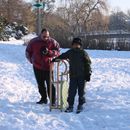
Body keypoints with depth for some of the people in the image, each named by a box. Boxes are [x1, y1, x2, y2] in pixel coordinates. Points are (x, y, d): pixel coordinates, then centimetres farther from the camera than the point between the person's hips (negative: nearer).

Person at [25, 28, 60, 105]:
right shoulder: (34, 42, 0)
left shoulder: (52, 42, -4)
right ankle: (44, 98, 25)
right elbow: (28, 52, 12)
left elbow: (57, 52, -7)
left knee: (50, 84, -6)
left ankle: (53, 101, -2)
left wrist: (49, 52, -22)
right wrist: (32, 60, 8)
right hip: (37, 67, 3)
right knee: (40, 84, 12)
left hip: (48, 67, -3)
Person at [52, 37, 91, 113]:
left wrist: (88, 74, -5)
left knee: (81, 91, 4)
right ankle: (70, 106, 6)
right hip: (73, 76, 3)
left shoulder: (83, 53, -3)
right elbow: (62, 56, 24)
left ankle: (80, 105, 16)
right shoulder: (70, 52, 8)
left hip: (82, 76, -3)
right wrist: (54, 59, 30)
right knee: (71, 91, 0)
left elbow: (88, 64, -2)